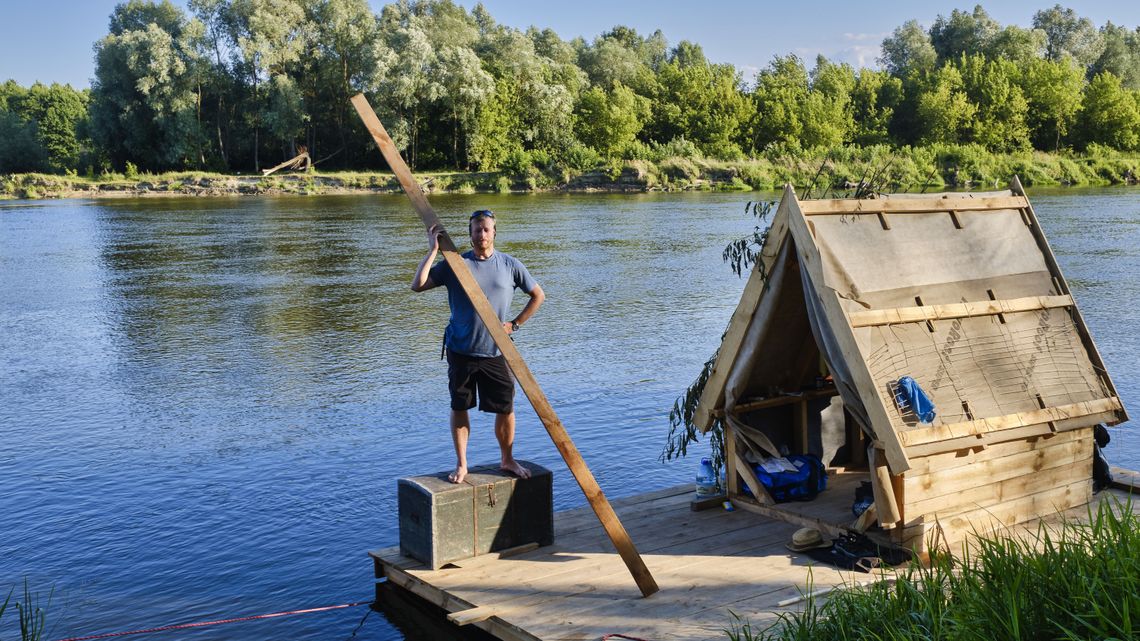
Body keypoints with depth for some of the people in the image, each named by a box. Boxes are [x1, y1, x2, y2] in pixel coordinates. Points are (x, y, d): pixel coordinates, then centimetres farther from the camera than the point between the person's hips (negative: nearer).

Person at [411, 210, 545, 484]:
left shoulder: (510, 265, 1)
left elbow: (538, 296, 12)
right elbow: (418, 285, -12)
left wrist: (515, 324, 3)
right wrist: (433, 250, -14)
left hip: (497, 352, 1)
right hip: (461, 351, 0)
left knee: (506, 409, 6)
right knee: (459, 408, 8)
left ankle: (507, 460, 26)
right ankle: (461, 465, 21)